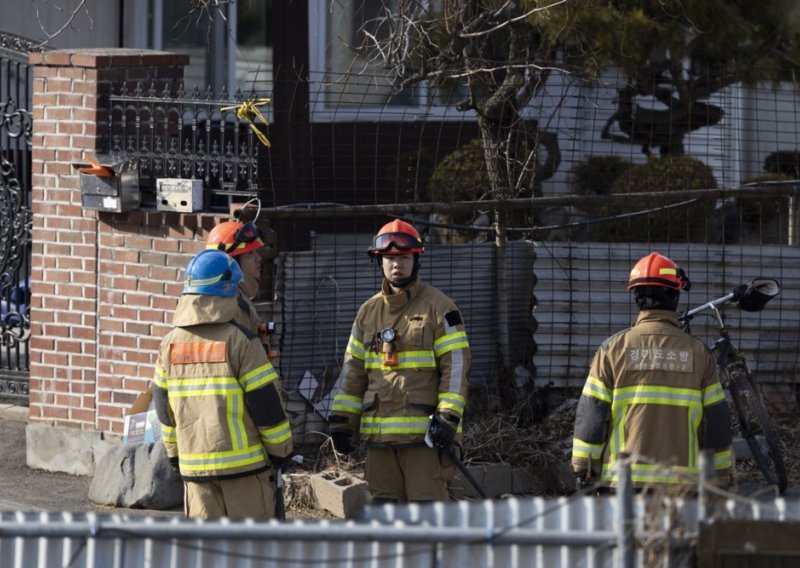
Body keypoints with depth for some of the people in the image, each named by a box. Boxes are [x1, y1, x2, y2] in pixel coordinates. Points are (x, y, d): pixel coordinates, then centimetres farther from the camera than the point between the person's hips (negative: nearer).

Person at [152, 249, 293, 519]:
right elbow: (266, 403, -10)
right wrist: (281, 450, 2)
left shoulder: (170, 344, 5)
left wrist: (174, 453, 21)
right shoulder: (241, 341, -11)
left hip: (194, 464, 4)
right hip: (242, 462, -4)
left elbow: (164, 408, 10)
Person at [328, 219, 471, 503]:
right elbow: (352, 370, 18)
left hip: (424, 433, -6)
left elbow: (456, 365, -6)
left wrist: (448, 417, -15)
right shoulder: (369, 312, 15)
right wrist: (341, 420, 10)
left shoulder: (438, 307, -1)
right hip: (380, 433, 6)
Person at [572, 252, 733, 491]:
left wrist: (583, 470, 6)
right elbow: (716, 419, 7)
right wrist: (718, 478, 15)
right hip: (680, 483, 1)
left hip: (620, 481, -1)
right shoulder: (697, 352, 5)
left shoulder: (613, 349, 2)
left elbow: (592, 413, 0)